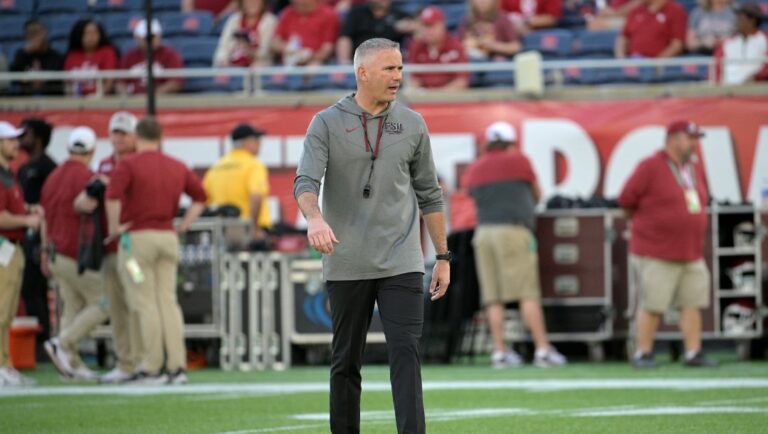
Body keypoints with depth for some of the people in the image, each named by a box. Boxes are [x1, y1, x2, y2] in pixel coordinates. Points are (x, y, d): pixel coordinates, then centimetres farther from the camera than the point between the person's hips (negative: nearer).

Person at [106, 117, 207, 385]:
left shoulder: (128, 165, -8)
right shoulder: (177, 167, 10)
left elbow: (113, 195, -23)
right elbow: (200, 196, 12)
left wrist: (114, 227, -11)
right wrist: (183, 226, 12)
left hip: (136, 239, -5)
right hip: (168, 238, 5)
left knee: (145, 303, -3)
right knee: (168, 301, 7)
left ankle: (152, 368, -5)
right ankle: (177, 366, 2)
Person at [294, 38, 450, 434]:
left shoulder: (412, 125, 8)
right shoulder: (327, 124, 0)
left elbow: (429, 196, 14)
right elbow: (306, 181, -12)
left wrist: (443, 257, 12)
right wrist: (315, 219, -33)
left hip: (401, 264, 1)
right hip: (347, 265, -1)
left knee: (405, 353, -11)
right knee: (345, 361, 6)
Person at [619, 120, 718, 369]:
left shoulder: (695, 170, 12)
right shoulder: (650, 168, -10)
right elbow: (626, 200, -7)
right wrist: (647, 221, 6)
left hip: (692, 254, 7)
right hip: (655, 255, -7)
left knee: (692, 303, 3)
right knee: (652, 306, -5)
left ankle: (693, 353, 8)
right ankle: (643, 354, 4)